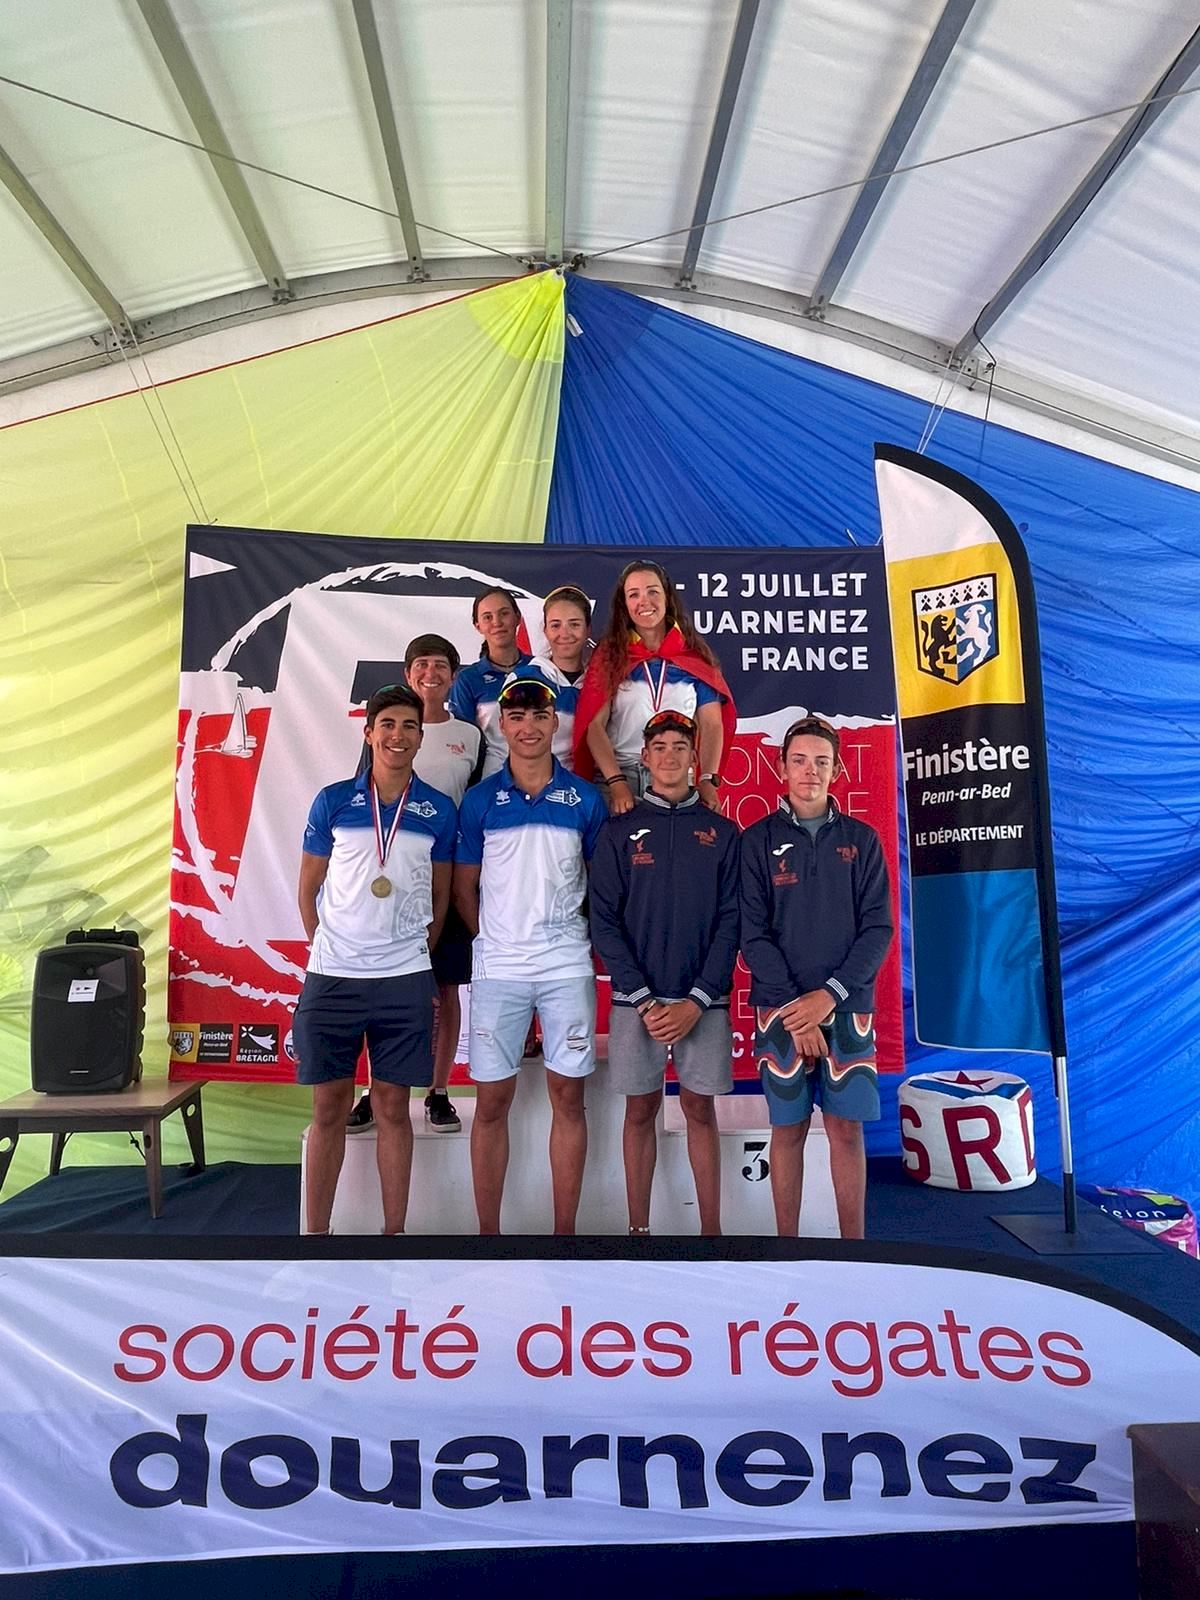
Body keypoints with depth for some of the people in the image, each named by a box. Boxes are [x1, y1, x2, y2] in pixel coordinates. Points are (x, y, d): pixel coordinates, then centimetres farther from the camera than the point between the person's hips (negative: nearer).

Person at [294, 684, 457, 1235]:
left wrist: (416, 958, 9)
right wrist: (327, 950, 6)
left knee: (393, 1108, 8)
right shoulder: (333, 801, 2)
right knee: (328, 1108, 8)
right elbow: (308, 888, 8)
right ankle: (316, 1229, 20)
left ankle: (395, 1228, 20)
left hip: (405, 981, 0)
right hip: (331, 977, 0)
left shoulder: (439, 810, 3)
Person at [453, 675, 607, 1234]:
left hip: (568, 967, 0)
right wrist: (491, 938, 4)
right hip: (497, 969, 0)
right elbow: (464, 885, 8)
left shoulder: (584, 798, 3)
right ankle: (488, 1229, 20)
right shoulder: (479, 800, 3)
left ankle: (565, 1230, 20)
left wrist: (594, 937, 3)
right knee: (491, 1101, 6)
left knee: (568, 1097, 6)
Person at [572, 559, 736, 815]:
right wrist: (617, 783, -14)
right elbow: (594, 725, -2)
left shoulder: (695, 656, 8)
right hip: (618, 777, 0)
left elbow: (711, 724, 3)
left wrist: (708, 781, -11)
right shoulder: (609, 655, 6)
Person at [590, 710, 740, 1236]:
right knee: (640, 1110, 7)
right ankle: (638, 1227, 19)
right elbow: (603, 920, -1)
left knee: (700, 1109, 8)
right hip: (635, 998, 0)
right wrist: (644, 999, -10)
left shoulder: (722, 832, 6)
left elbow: (730, 921, 1)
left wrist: (697, 1001, -9)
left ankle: (711, 1227, 18)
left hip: (703, 1000, 0)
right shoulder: (620, 831, 4)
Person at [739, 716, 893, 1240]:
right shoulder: (758, 840, 3)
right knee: (788, 1129, 6)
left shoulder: (861, 839, 7)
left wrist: (829, 994, -11)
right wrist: (795, 1008, -11)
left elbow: (878, 929, 1)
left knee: (846, 1129, 6)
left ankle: (854, 1242, 19)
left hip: (847, 1006, 1)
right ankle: (787, 1241, 20)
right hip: (780, 1009, -1)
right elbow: (753, 933, -3)